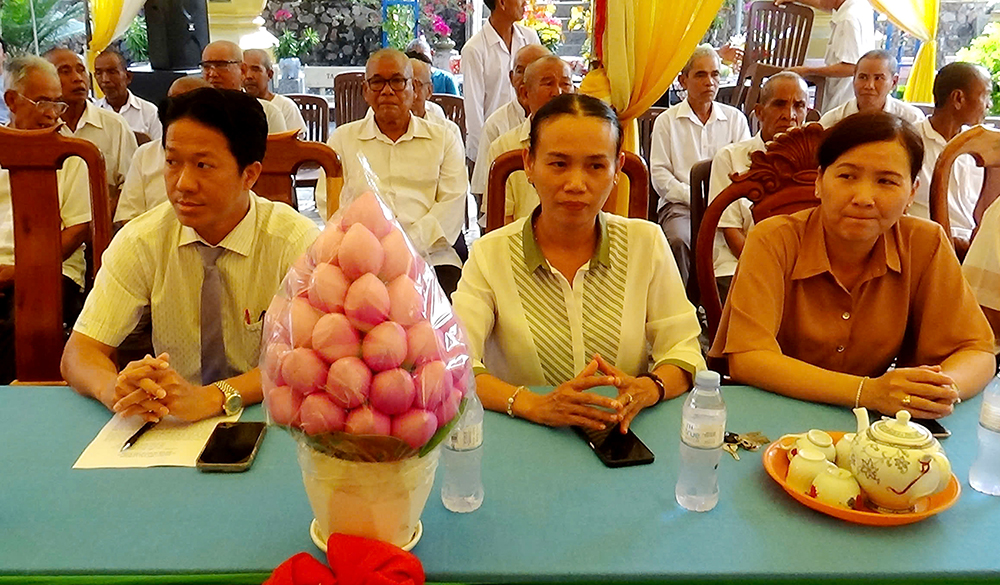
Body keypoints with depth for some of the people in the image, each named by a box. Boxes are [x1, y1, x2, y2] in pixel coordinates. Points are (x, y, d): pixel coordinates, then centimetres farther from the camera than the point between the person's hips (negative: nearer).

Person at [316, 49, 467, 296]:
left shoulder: (444, 139, 18)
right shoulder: (343, 139, 20)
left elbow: (452, 204, 5)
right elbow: (329, 204, 9)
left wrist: (409, 246, -12)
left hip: (430, 256, 1)